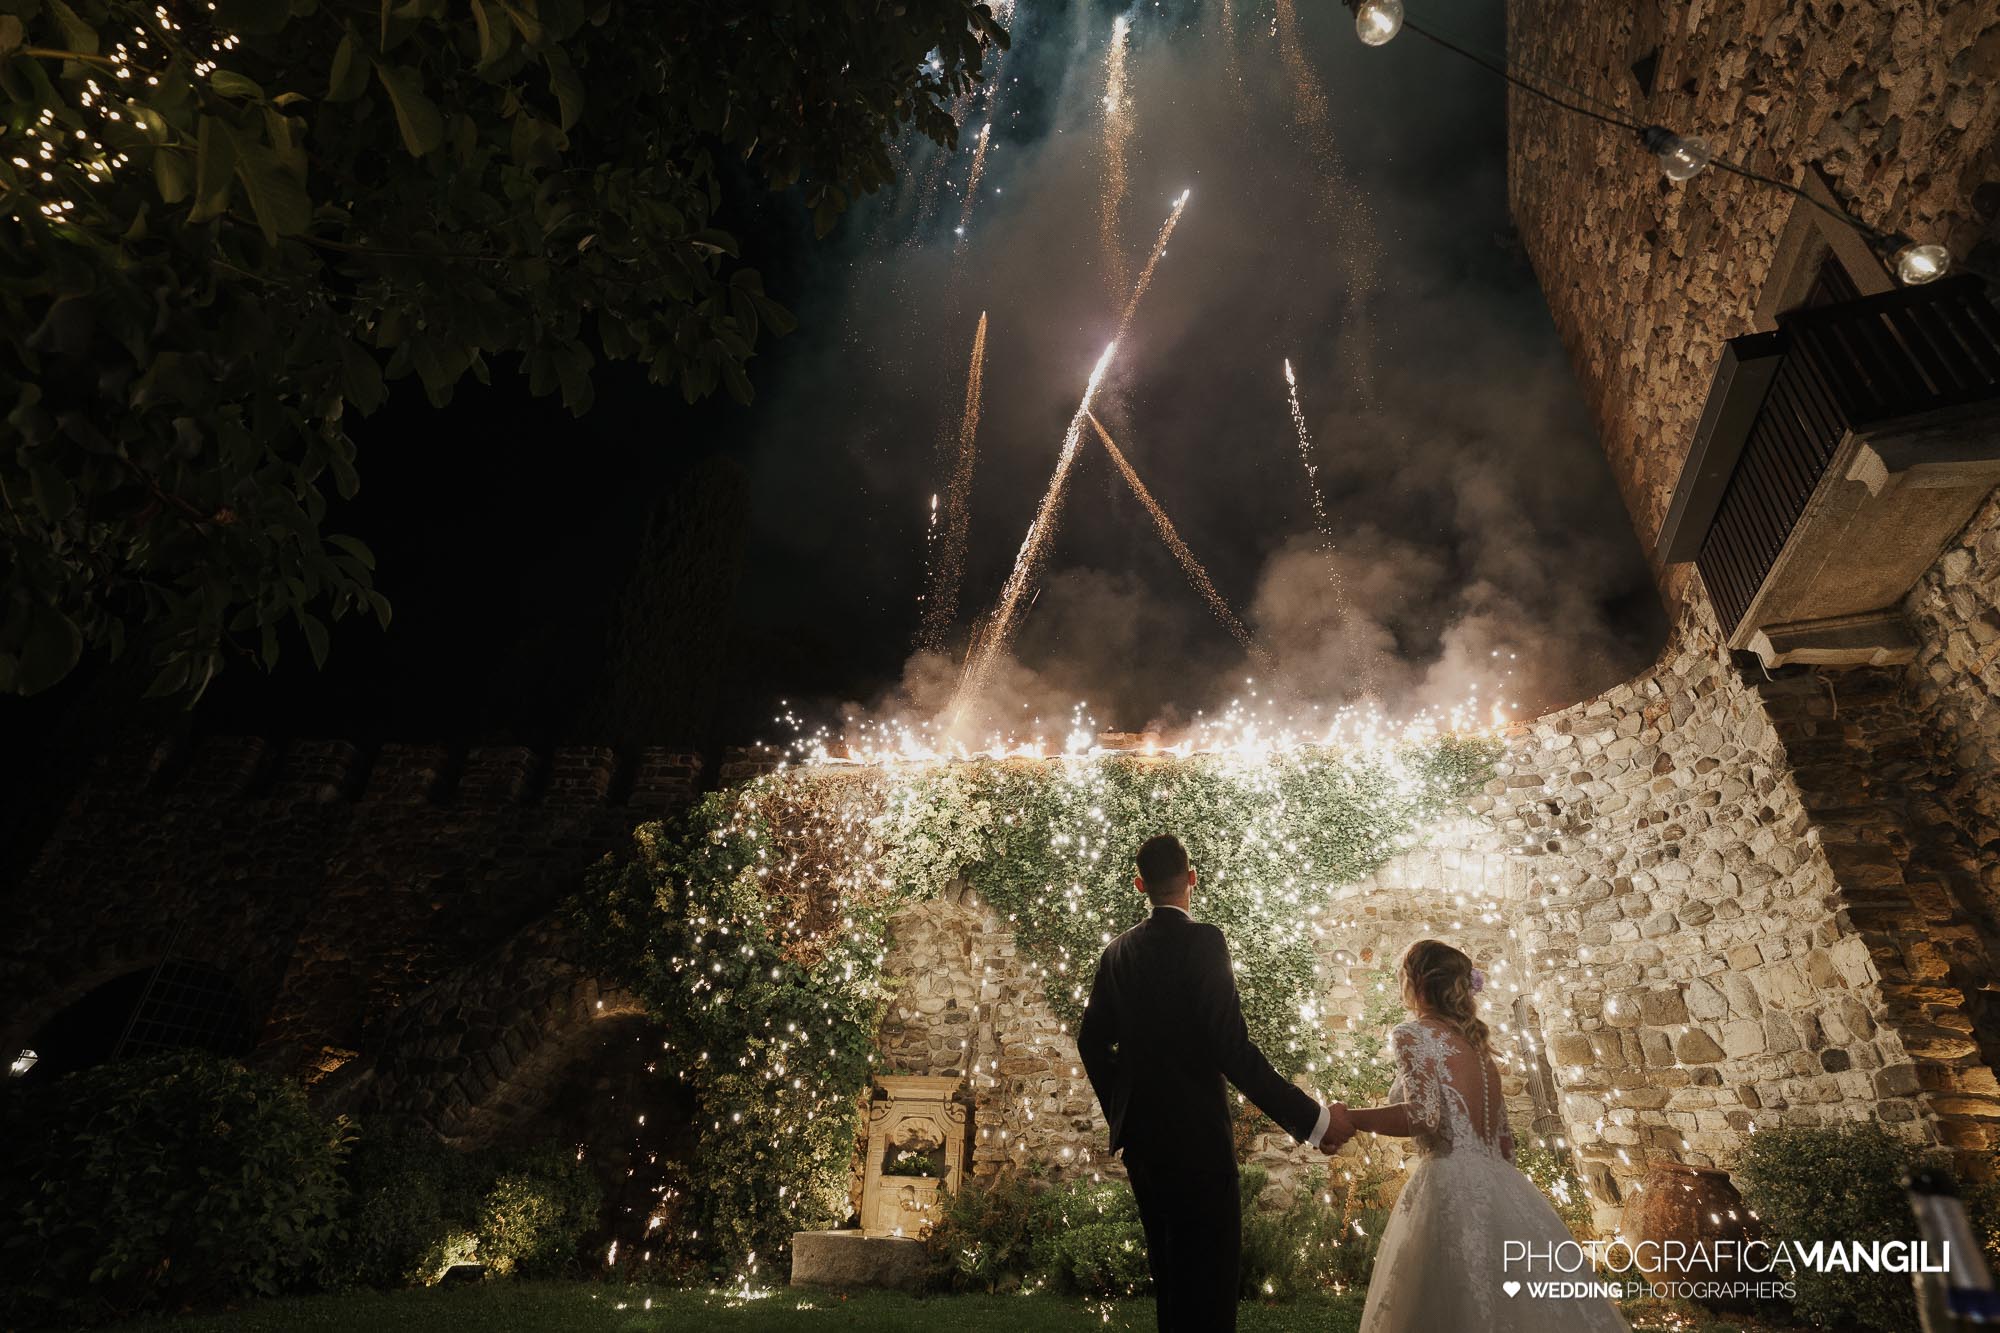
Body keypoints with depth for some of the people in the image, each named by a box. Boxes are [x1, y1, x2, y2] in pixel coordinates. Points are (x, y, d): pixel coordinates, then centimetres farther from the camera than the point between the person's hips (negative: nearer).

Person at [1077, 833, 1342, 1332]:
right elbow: (1232, 1047, -22)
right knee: (1209, 1277, 4)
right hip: (1196, 1138, -7)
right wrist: (1313, 1120, -16)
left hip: (1139, 1138, 7)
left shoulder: (1118, 951, 4)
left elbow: (1092, 1042, 8)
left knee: (1169, 1270, 21)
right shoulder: (1202, 940, -15)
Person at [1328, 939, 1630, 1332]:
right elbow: (1504, 1138, 20)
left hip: (1453, 1189, -9)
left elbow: (1424, 1117, -20)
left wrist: (1351, 1119, -9)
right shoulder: (1474, 1040, 18)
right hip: (1498, 1187, 9)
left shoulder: (1413, 1033, -7)